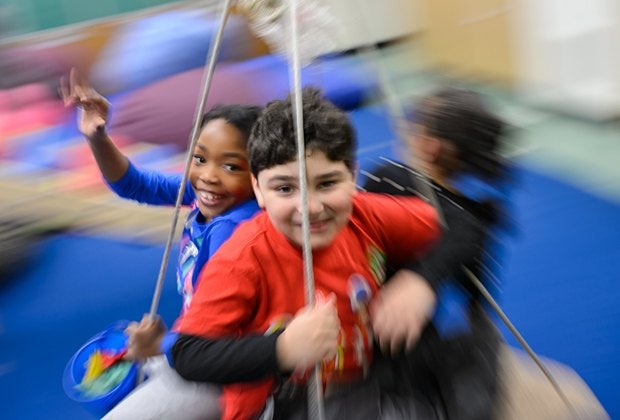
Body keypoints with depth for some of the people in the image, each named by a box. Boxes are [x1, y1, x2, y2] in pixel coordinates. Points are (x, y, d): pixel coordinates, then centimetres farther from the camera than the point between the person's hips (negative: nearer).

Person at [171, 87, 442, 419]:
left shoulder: (367, 218, -9)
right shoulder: (243, 261, -22)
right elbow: (187, 356, -24)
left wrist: (422, 281, -16)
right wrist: (285, 349, -34)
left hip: (365, 388, 6)